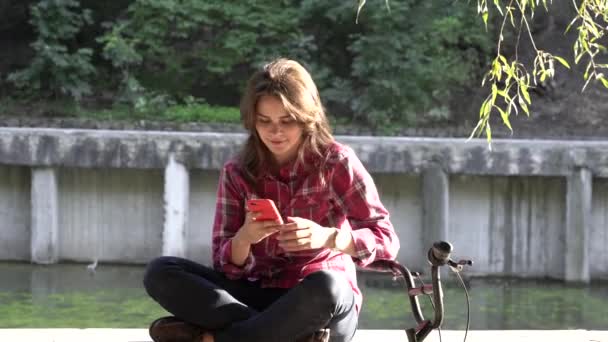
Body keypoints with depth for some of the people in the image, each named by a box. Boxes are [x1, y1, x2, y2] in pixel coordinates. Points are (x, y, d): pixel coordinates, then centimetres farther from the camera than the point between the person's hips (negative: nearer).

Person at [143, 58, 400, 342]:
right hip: (258, 297, 4)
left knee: (325, 286, -40)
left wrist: (328, 237, -28)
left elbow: (387, 241, -9)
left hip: (323, 307, -4)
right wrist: (244, 238, -25)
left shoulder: (336, 162, -5)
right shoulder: (237, 173, 4)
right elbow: (227, 265, -1)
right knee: (160, 273, -17)